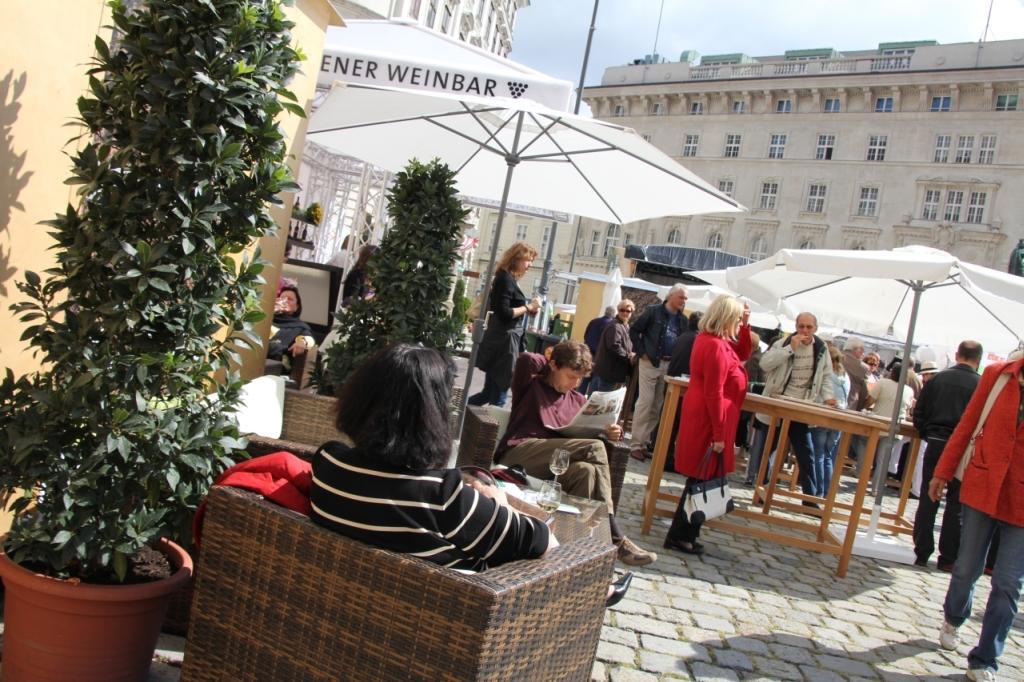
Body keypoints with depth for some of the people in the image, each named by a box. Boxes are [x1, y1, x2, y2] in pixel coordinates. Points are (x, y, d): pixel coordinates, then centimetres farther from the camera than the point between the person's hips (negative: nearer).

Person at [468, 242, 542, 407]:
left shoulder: (510, 279, 16)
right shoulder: (505, 279, -13)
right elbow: (503, 313, -21)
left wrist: (527, 309, 8)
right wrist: (529, 307, -14)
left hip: (503, 341, 10)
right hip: (503, 343, -10)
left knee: (490, 392, 14)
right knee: (498, 394, -3)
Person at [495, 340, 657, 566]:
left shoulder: (577, 401, 26)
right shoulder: (531, 386, 12)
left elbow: (596, 428, 26)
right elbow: (527, 359, -9)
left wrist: (610, 431, 2)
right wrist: (548, 364, 11)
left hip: (557, 463, 5)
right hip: (518, 454, -5)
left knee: (587, 471, -32)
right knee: (594, 448, -25)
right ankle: (615, 538, -24)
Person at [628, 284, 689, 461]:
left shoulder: (682, 320, 10)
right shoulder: (653, 311, -4)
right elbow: (634, 330, -2)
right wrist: (642, 352, -9)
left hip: (669, 365, 5)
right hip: (650, 362, -5)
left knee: (657, 406, 6)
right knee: (645, 402, -7)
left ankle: (643, 443, 15)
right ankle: (635, 445, -1)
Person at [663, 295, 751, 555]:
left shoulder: (711, 339, 11)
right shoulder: (716, 347, -21)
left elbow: (741, 355, 25)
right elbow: (714, 394, -23)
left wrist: (745, 327, 11)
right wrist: (718, 434, -21)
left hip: (703, 418, 10)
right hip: (709, 421, -10)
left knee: (701, 480, 16)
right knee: (703, 480, -1)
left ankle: (684, 533, 23)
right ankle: (679, 537, 7)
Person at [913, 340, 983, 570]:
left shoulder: (938, 378, 0)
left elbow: (919, 414, 1)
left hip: (936, 445, 2)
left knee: (928, 500, 9)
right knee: (956, 504, 8)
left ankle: (922, 553, 12)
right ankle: (948, 558, 12)